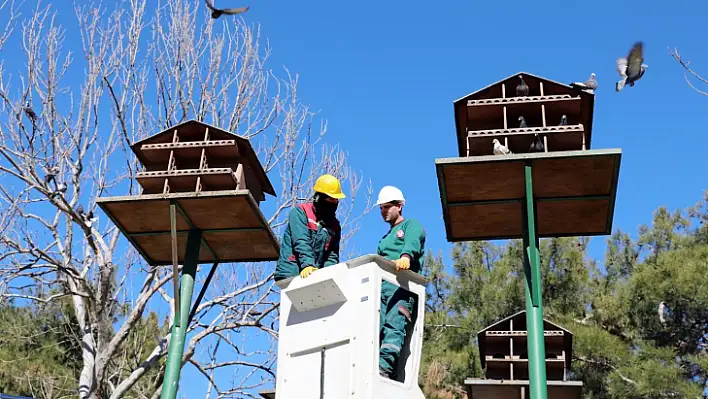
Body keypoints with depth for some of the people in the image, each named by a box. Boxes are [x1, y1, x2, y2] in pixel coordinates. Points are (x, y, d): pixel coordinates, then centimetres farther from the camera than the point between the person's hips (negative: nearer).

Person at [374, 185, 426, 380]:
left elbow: (412, 244, -10)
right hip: (380, 286, 7)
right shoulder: (385, 238, 37)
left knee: (394, 327, -25)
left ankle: (385, 367, -42)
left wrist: (405, 257, -32)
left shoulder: (411, 225, 14)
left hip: (402, 285, -7)